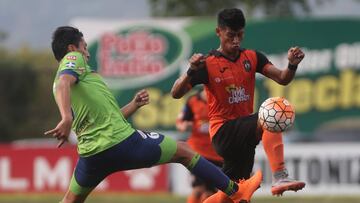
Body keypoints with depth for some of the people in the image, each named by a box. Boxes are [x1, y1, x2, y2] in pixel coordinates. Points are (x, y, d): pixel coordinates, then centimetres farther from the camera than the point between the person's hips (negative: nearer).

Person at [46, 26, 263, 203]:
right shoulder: (73, 59, -2)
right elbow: (63, 84, -28)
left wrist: (134, 105, 20)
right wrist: (67, 118, -44)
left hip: (91, 154, 8)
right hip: (121, 141, -8)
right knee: (183, 151, 10)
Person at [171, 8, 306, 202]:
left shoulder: (252, 58, 8)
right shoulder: (208, 64, -7)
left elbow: (282, 78, -1)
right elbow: (176, 93, -12)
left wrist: (292, 65, -22)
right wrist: (191, 71, -29)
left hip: (243, 135, 6)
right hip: (223, 132, -6)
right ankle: (279, 178, -43)